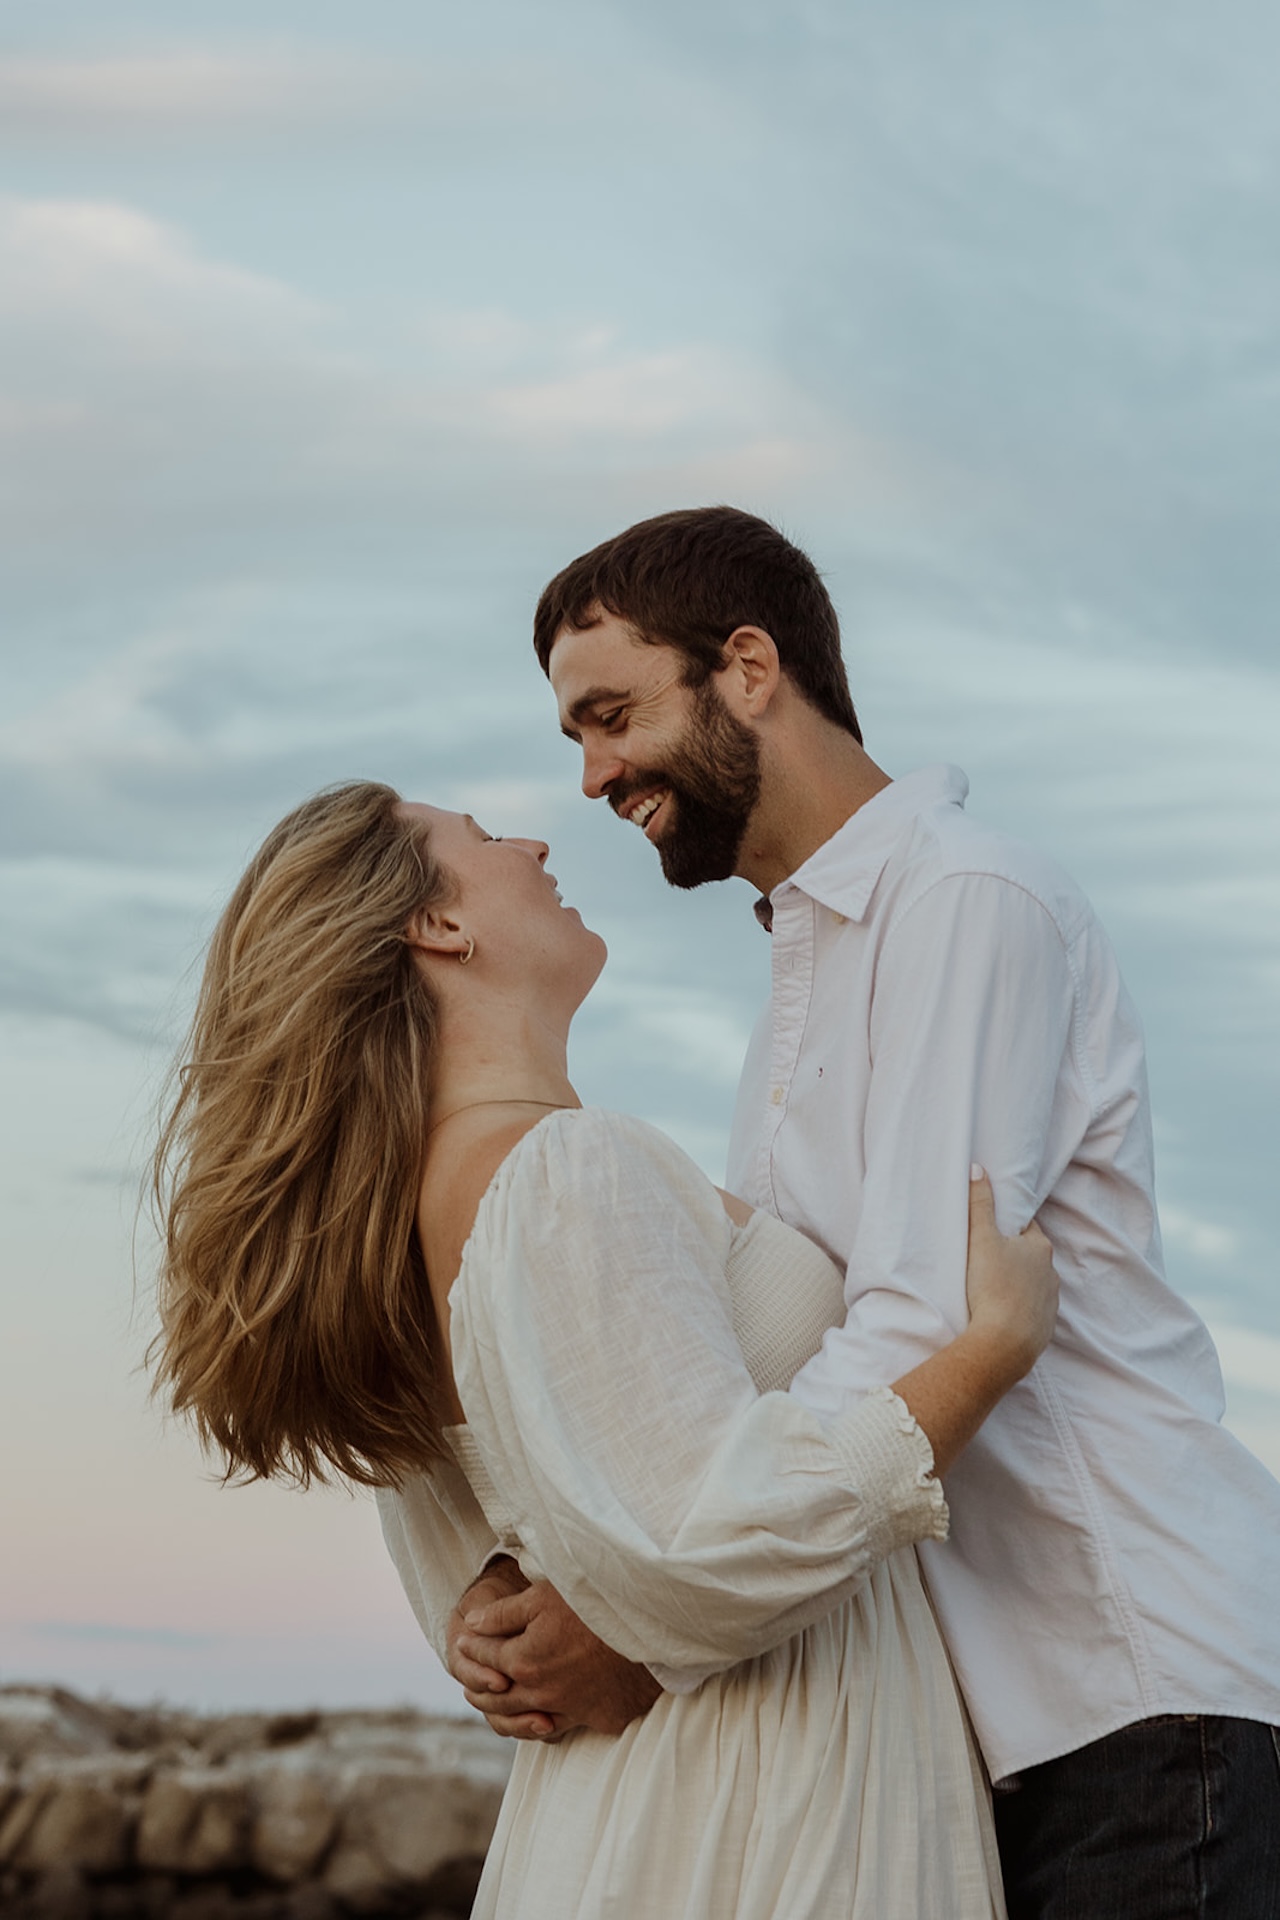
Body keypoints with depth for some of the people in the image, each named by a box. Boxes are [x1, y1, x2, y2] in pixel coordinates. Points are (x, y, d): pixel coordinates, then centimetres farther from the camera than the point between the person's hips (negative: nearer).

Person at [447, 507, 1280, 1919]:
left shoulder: (972, 904, -10)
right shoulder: (804, 975, 21)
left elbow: (926, 1339, -21)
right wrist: (522, 1584, -3)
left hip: (1148, 1694, -9)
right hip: (998, 1723, 9)